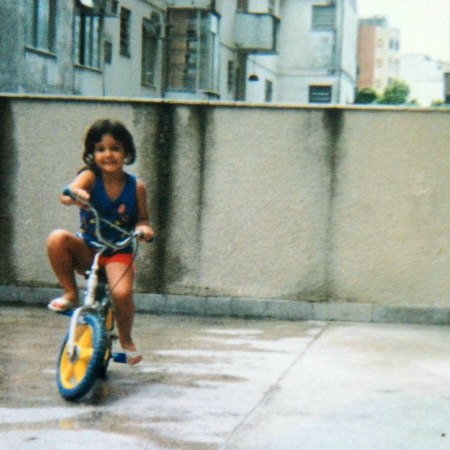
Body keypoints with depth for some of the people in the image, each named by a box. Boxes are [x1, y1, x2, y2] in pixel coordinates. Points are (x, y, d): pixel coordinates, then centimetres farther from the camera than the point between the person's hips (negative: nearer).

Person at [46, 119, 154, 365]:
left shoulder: (136, 187, -4)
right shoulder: (90, 177, -9)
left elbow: (142, 219, 8)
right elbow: (65, 195, -27)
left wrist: (143, 228, -16)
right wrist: (74, 195, -51)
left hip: (118, 252, 0)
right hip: (87, 248, 1)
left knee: (122, 293, -26)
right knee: (57, 239, -29)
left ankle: (126, 339, 7)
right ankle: (70, 294, -7)